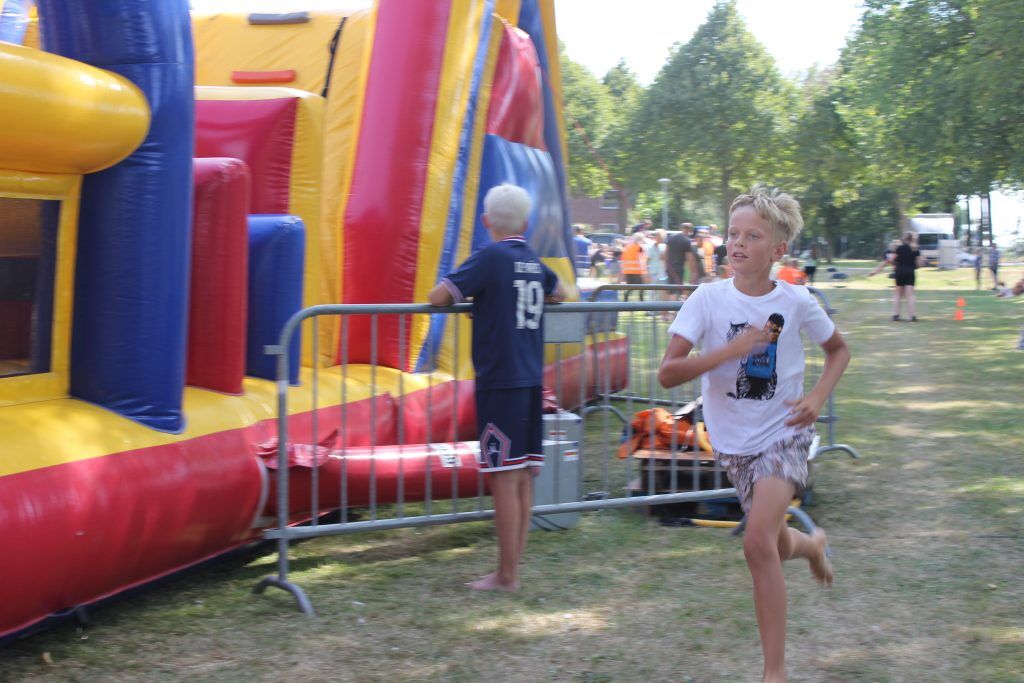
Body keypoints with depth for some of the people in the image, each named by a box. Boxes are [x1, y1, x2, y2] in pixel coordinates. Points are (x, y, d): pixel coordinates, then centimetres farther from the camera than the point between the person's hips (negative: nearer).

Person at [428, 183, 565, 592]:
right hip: (531, 381, 7)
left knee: (505, 477, -4)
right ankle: (511, 568, 16)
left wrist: (463, 296, 7)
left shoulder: (490, 259, -9)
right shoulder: (534, 262, 12)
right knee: (524, 475, 9)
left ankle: (506, 576, 0)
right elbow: (557, 294, 33)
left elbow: (438, 296, -14)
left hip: (499, 382, -7)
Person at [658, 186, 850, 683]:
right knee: (774, 546, 15)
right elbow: (667, 373, -18)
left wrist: (818, 396, -7)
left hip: (783, 435, -2)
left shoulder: (797, 302, -9)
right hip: (733, 441, 2)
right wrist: (732, 349, -28)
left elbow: (838, 350, 10)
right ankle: (809, 544, 55)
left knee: (759, 544, -20)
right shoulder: (708, 299, -12)